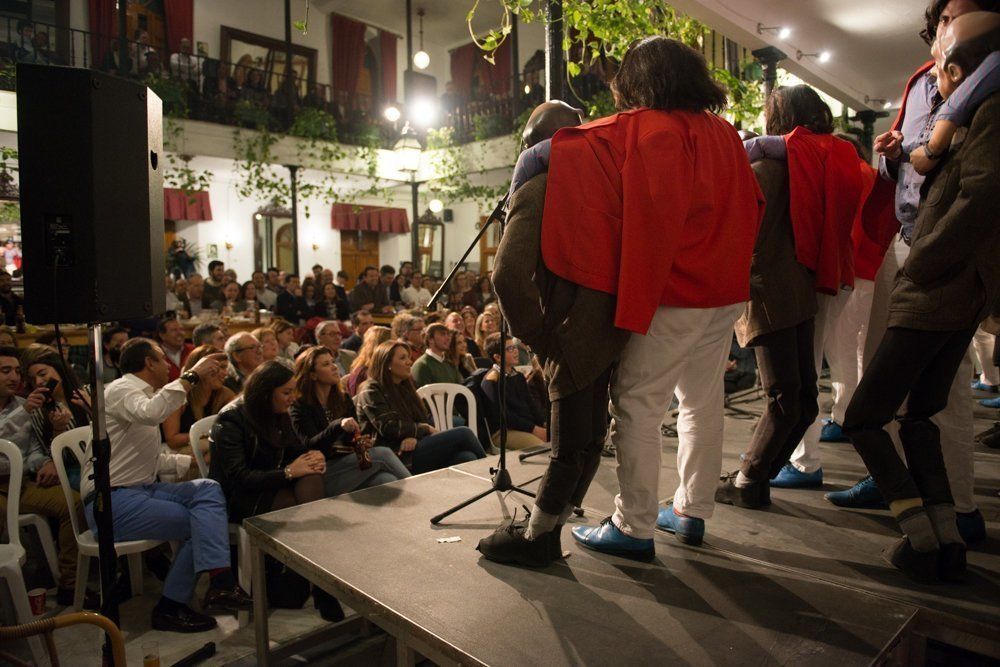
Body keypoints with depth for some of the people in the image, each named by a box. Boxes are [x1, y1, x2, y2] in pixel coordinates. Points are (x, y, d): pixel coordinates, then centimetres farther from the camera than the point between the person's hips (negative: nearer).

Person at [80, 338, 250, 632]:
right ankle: (170, 607, -5)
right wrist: (192, 376, -30)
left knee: (208, 488, -14)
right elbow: (151, 413, -36)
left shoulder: (143, 394, 20)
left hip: (141, 489, 8)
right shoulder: (122, 390, -9)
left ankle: (219, 582, -27)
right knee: (198, 523, -15)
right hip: (111, 501, -8)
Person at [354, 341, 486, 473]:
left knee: (467, 457, -23)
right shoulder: (371, 391, -1)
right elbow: (389, 428, -12)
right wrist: (424, 429, -3)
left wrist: (414, 436, -9)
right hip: (400, 457, -7)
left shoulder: (405, 387, 23)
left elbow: (425, 420, 14)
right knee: (463, 433, -19)